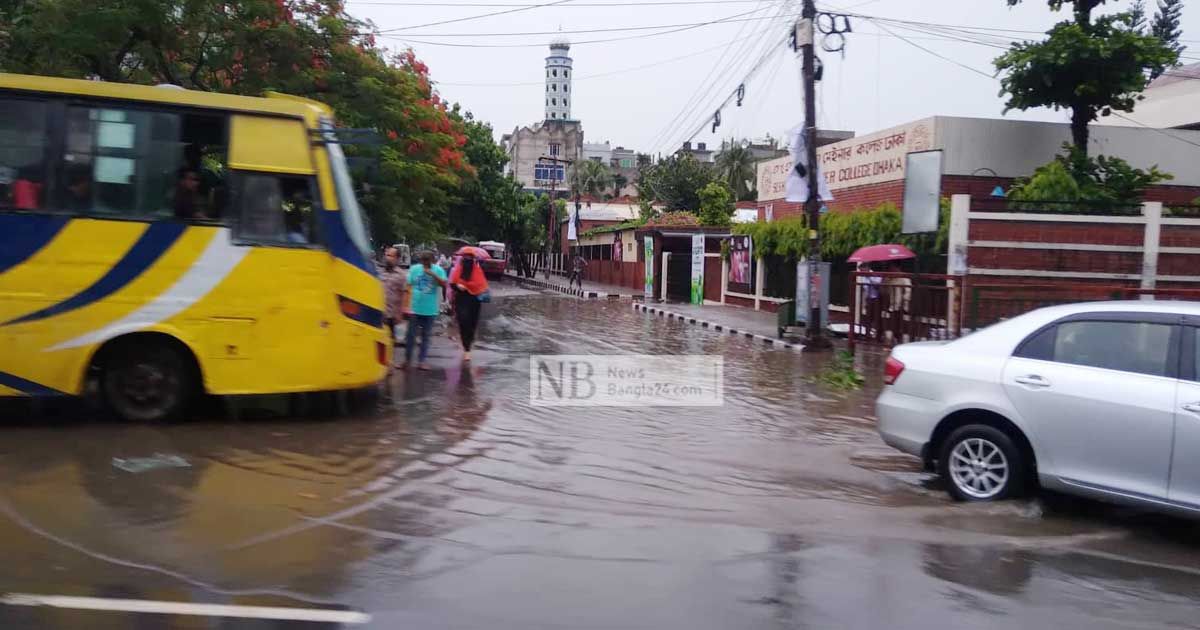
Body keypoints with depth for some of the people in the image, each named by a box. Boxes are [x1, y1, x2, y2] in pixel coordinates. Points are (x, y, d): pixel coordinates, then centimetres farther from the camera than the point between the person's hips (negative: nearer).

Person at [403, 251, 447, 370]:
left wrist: (433, 274, -23)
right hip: (415, 308, 0)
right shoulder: (414, 269, 2)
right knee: (410, 335, 4)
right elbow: (408, 288, 2)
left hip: (430, 310, 0)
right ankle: (407, 359, 15)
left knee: (426, 337, 7)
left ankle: (422, 361, 14)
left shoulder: (438, 270, 1)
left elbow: (444, 284, -13)